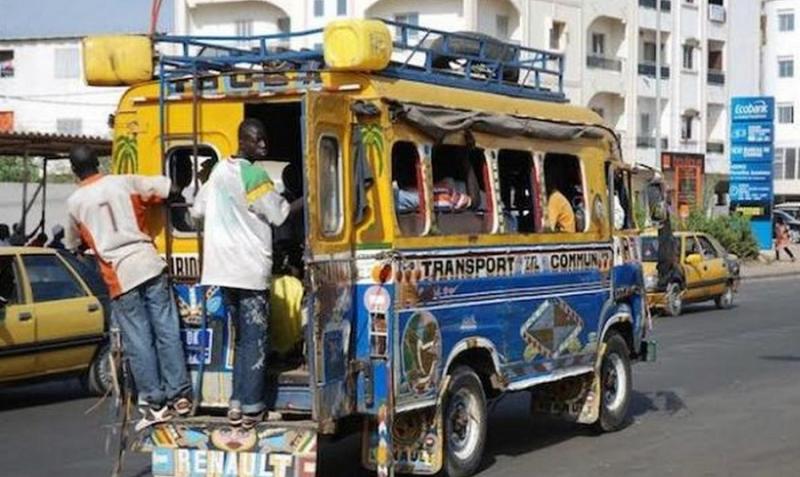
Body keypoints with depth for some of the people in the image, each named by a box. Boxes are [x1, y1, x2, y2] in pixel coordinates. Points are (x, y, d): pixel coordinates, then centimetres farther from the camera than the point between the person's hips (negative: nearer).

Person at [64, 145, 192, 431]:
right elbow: (167, 187, 4)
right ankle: (179, 396, 8)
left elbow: (73, 244, 18)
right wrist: (143, 204, 21)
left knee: (138, 341, 3)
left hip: (119, 274, -2)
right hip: (148, 262, 2)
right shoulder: (124, 182, 5)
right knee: (167, 331, 6)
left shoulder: (74, 202, 4)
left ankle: (154, 403, 4)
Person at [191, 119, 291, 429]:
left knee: (241, 337, 15)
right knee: (255, 340, -1)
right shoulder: (254, 175, -13)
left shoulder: (219, 170, 11)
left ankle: (237, 404, 13)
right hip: (250, 268, -7)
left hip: (222, 266, 7)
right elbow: (279, 215, -10)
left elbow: (197, 210, 17)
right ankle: (251, 409, 0)